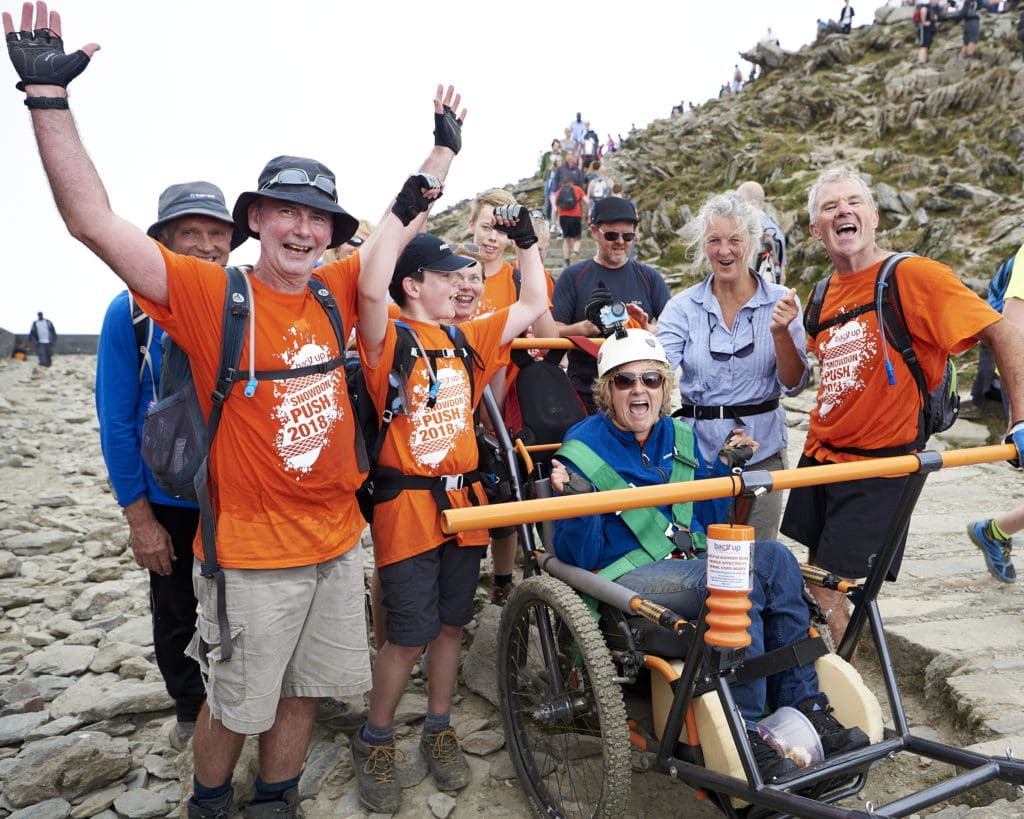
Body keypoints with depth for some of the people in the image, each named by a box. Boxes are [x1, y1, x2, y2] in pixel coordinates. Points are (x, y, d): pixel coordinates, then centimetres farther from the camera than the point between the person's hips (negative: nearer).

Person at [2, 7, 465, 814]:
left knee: (300, 691, 19)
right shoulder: (212, 295, -11)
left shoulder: (334, 291, 2)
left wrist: (445, 146, 20)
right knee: (234, 706, 13)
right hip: (251, 553, -4)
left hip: (336, 541, 5)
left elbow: (404, 224, 15)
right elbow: (94, 222, -18)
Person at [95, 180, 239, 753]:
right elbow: (116, 422, -11)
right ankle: (190, 709, 41)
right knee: (175, 615, 16)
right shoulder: (133, 312, -13)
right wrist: (138, 517, -11)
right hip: (169, 504, -1)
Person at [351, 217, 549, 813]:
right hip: (407, 504, -6)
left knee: (450, 626, 15)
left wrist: (526, 237, 14)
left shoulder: (467, 339, 11)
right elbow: (372, 289, -30)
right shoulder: (389, 338, -8)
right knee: (410, 637, 1)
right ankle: (375, 742, 25)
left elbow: (534, 304, 18)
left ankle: (439, 731, 35)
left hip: (463, 503, 6)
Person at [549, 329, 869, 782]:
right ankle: (743, 731, -21)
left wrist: (726, 467, 9)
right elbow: (578, 556, -9)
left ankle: (805, 707, -13)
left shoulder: (680, 438, 14)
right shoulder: (581, 451, -4)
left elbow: (707, 520, 19)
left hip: (692, 566, 6)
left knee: (774, 556, -21)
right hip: (626, 579, -6)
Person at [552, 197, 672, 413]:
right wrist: (587, 327, -20)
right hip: (586, 394, -1)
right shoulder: (573, 276, 5)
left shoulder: (649, 277, 10)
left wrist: (647, 328, -14)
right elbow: (552, 332, -2)